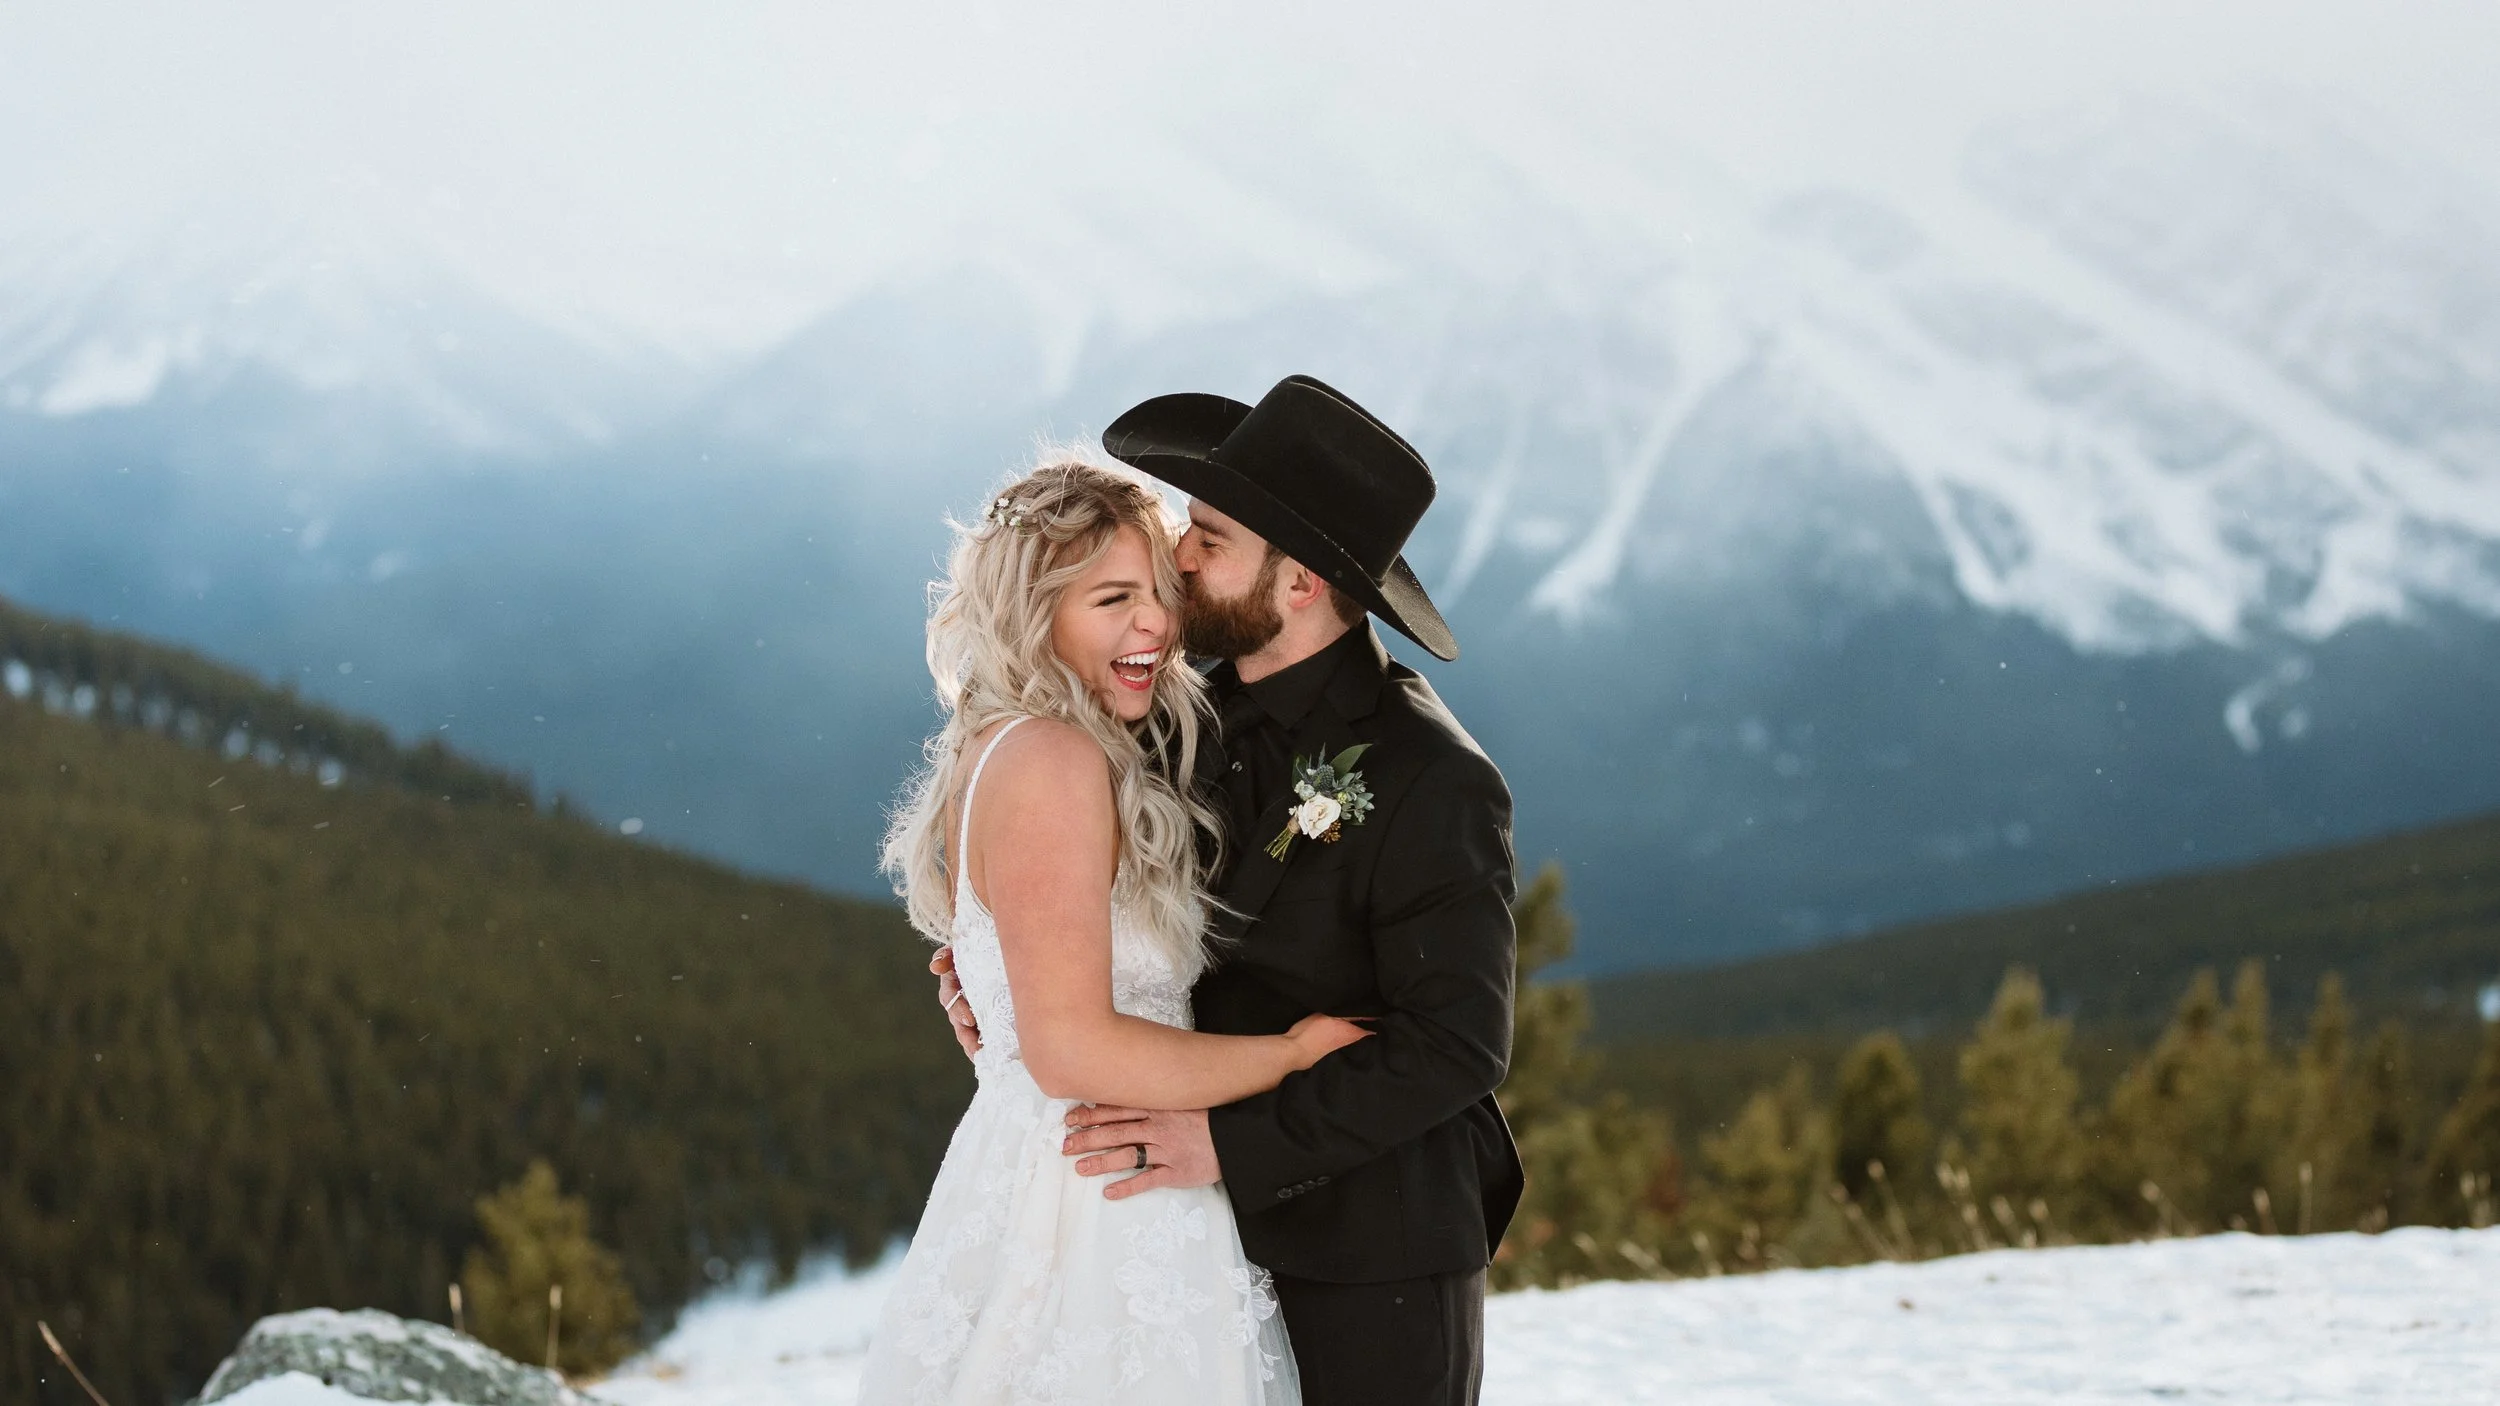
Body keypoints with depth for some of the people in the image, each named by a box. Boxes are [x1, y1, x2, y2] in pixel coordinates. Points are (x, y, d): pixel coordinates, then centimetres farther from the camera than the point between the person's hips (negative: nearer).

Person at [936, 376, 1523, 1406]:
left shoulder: (1431, 780, -19)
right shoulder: (1205, 713, 3)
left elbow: (1455, 1047, -20)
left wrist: (1234, 1142, -24)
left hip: (1371, 1262, -6)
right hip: (1226, 1237, 6)